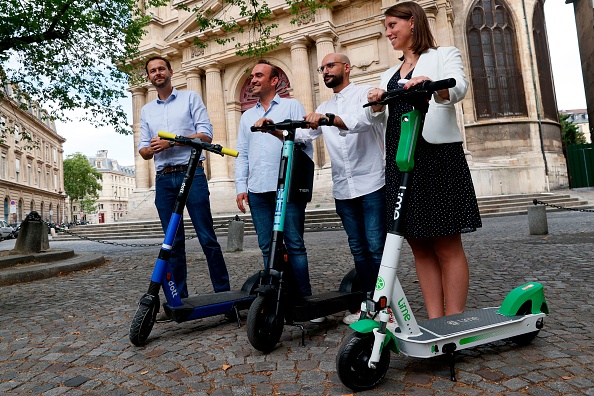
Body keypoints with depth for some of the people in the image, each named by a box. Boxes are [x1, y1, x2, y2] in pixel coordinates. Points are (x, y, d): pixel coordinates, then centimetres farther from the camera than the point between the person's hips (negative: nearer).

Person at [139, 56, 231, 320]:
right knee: (173, 241, 6)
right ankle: (179, 297, 13)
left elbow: (206, 134, -4)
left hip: (191, 174, -4)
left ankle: (223, 292, 2)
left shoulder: (190, 98, 9)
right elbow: (143, 150, 17)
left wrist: (171, 142, -12)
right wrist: (150, 149, -7)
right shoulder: (146, 110, 21)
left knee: (207, 237, -6)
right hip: (163, 179, 4)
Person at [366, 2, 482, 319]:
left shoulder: (444, 55, 9)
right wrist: (376, 105, -10)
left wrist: (431, 84, -34)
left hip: (437, 154, -5)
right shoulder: (389, 75, 24)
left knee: (447, 245, -4)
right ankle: (435, 322, 11)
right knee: (420, 246, 4)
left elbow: (458, 87, -13)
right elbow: (381, 118, 12)